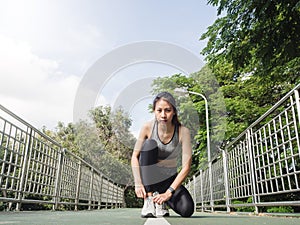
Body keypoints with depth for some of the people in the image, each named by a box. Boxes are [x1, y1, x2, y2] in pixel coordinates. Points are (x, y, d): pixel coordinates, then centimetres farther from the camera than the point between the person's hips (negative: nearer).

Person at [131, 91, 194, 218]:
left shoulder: (183, 132, -18)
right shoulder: (148, 127, -16)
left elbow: (186, 167, -21)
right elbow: (135, 157, -14)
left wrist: (169, 192, -26)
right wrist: (138, 183, -26)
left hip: (169, 179, 0)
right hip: (148, 178, 1)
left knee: (187, 210, -26)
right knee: (149, 144, -30)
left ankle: (161, 202, 7)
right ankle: (148, 200, -23)